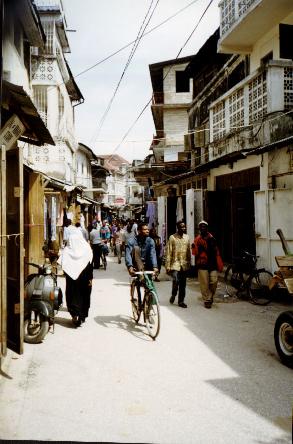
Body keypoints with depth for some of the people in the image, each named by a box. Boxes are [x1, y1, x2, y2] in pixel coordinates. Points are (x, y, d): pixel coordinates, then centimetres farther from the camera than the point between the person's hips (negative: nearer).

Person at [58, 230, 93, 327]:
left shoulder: (66, 251, -4)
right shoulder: (87, 249, -6)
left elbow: (63, 265, -6)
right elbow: (90, 265, -7)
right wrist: (90, 278, -3)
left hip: (71, 278, 0)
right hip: (84, 279, 0)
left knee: (72, 295, 9)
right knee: (83, 295, 13)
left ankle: (74, 315, -5)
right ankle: (82, 316, 19)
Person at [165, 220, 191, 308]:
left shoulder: (187, 237, 9)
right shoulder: (172, 238, -4)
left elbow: (189, 251, 14)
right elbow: (168, 253, -5)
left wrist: (189, 263, 12)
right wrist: (168, 266, -8)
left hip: (184, 265, 4)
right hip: (175, 263, -4)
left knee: (183, 284, 7)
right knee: (176, 281, -17)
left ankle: (181, 301, 19)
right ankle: (173, 295, 12)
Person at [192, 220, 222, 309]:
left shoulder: (212, 238, 11)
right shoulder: (197, 239, 6)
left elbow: (217, 252, 12)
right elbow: (195, 253, -1)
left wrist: (219, 265, 10)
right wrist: (194, 247, -22)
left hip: (212, 264, 2)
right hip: (202, 265, -2)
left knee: (214, 282, -3)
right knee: (204, 283, -2)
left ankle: (210, 297, 20)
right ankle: (207, 300, 9)